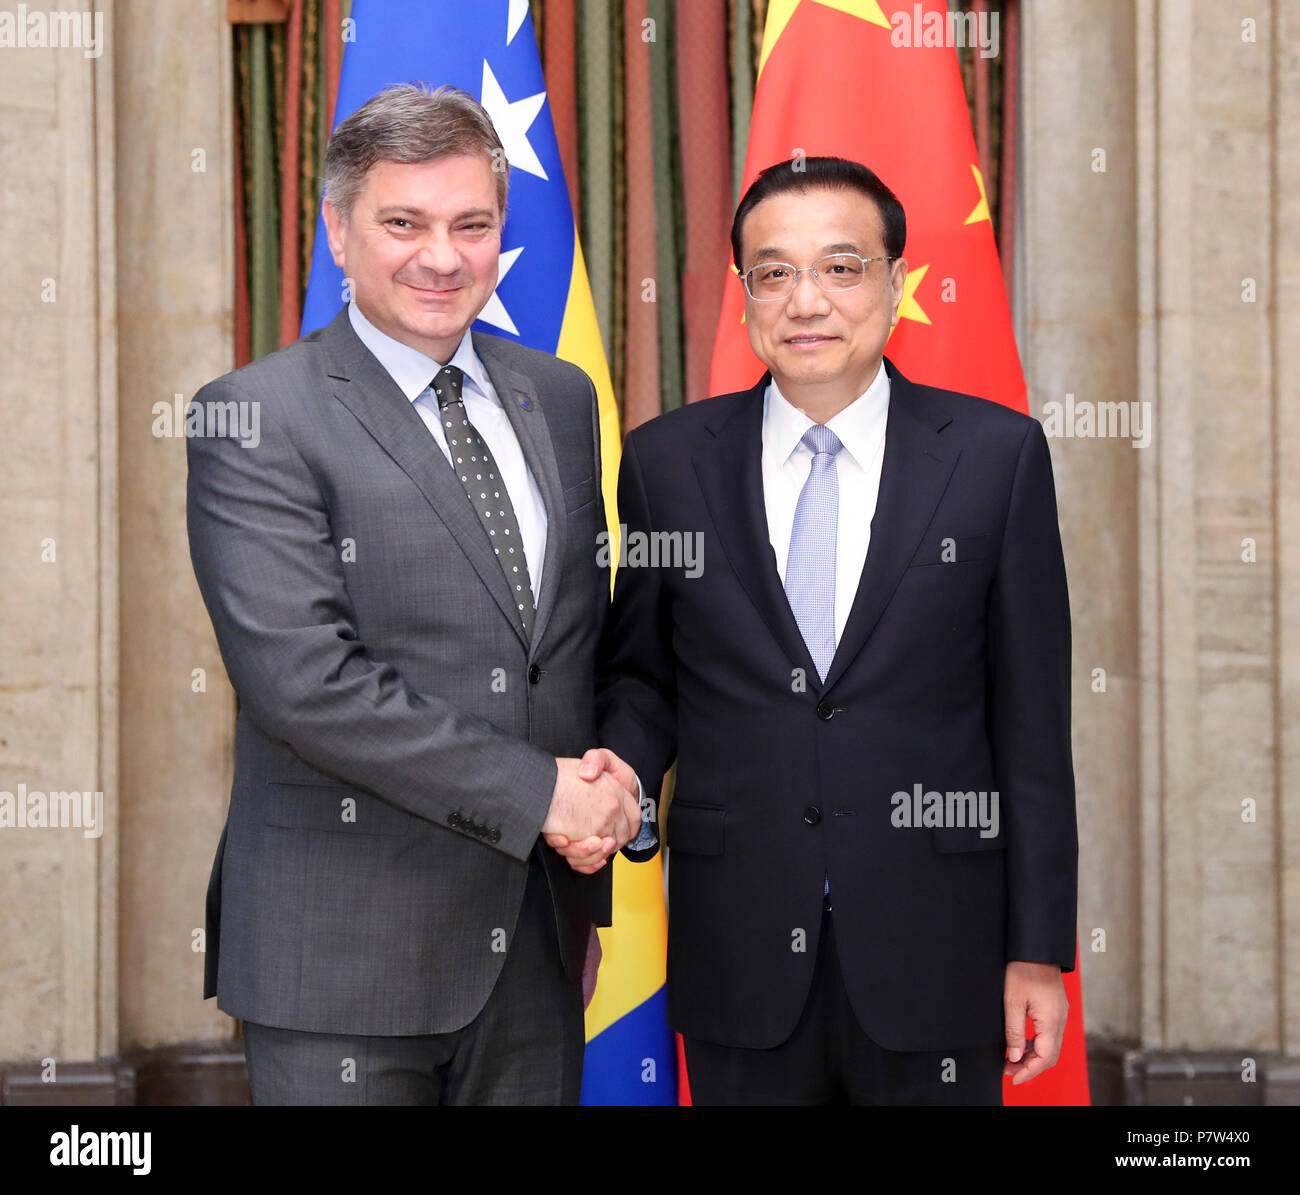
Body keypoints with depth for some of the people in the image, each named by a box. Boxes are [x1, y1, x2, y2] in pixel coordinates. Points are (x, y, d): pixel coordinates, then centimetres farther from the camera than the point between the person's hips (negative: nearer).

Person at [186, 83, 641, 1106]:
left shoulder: (560, 399, 11)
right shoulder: (257, 418, -9)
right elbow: (302, 679, -19)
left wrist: (589, 887, 15)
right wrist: (534, 791, -16)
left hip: (534, 945, 5)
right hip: (344, 960, -5)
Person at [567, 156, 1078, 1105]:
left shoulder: (996, 454, -2)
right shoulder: (667, 461, 2)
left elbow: (1031, 719, -1)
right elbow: (640, 677, 10)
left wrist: (1040, 951, -2)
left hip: (932, 957, -1)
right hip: (739, 961, 1)